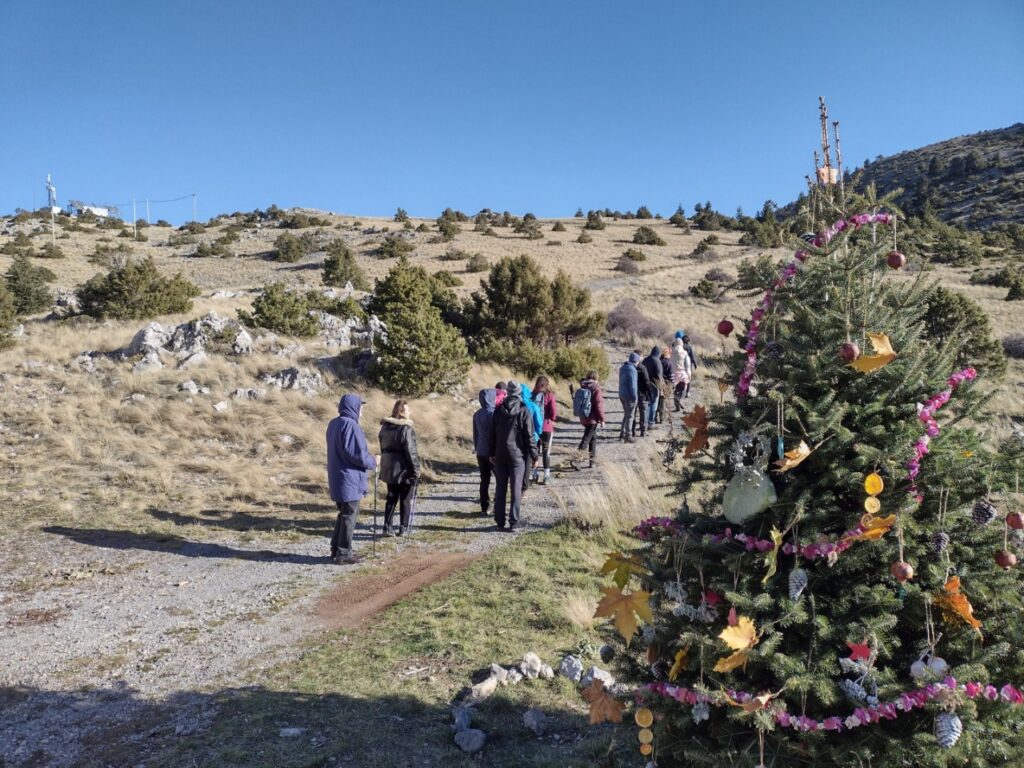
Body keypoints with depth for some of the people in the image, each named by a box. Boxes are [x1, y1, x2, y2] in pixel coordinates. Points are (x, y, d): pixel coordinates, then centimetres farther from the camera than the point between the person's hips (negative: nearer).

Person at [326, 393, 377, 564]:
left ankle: (336, 549, 24)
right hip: (349, 478, -9)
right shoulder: (351, 425, -19)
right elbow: (358, 454, -22)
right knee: (349, 515, 0)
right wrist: (373, 462, -3)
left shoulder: (334, 423, 11)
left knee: (344, 513, 19)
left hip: (337, 477, 9)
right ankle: (344, 554, 6)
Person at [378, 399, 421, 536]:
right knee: (406, 500, 7)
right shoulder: (406, 429, -18)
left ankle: (387, 526, 16)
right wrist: (415, 469, -10)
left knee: (391, 497, 16)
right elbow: (410, 452, -18)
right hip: (404, 469, -6)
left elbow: (383, 448, 13)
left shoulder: (385, 427, 5)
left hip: (388, 468, 6)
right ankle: (403, 528, 11)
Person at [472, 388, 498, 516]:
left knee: (484, 480, 10)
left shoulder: (477, 414, 7)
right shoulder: (493, 413, -15)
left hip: (481, 452, 6)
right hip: (493, 452, -6)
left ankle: (484, 508, 11)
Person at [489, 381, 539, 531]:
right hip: (517, 456, -3)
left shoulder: (498, 410, 3)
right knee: (516, 490, 2)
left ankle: (500, 521, 12)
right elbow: (529, 436, -8)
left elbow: (493, 433, 7)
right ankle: (513, 522, 1)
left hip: (500, 456, 3)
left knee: (500, 489, 9)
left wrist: (492, 453, 14)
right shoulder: (524, 412, -8)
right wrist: (534, 455, -1)